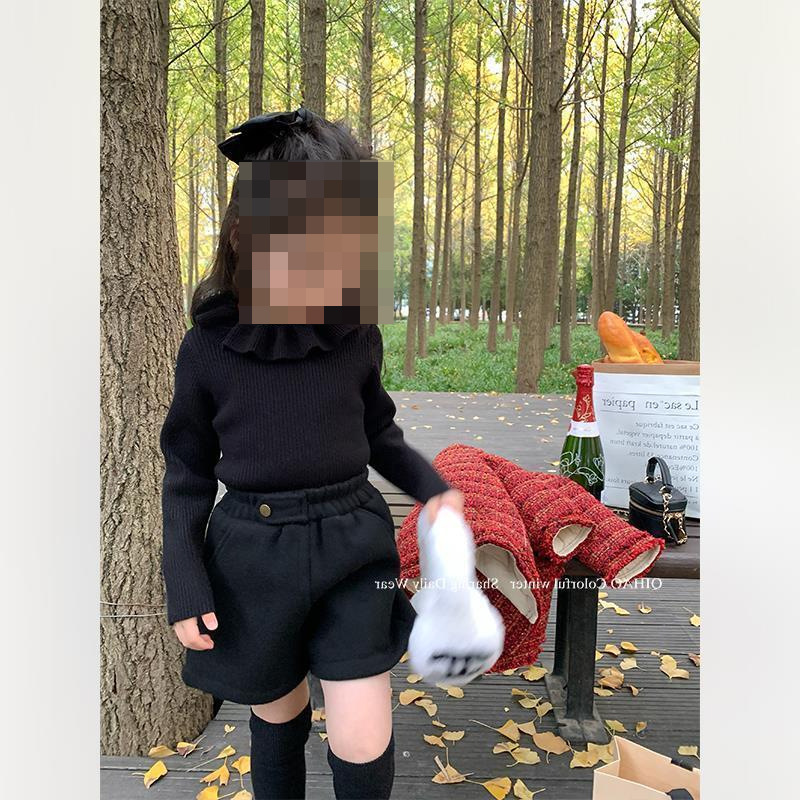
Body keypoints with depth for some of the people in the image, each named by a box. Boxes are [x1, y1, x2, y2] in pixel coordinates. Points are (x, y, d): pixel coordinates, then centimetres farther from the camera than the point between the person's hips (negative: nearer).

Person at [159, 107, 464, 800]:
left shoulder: (357, 334, -4)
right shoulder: (207, 346, -7)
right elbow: (187, 473, 2)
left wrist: (431, 486, -7)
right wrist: (184, 585, -3)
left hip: (352, 543, 0)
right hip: (252, 555, 0)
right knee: (279, 717, 20)